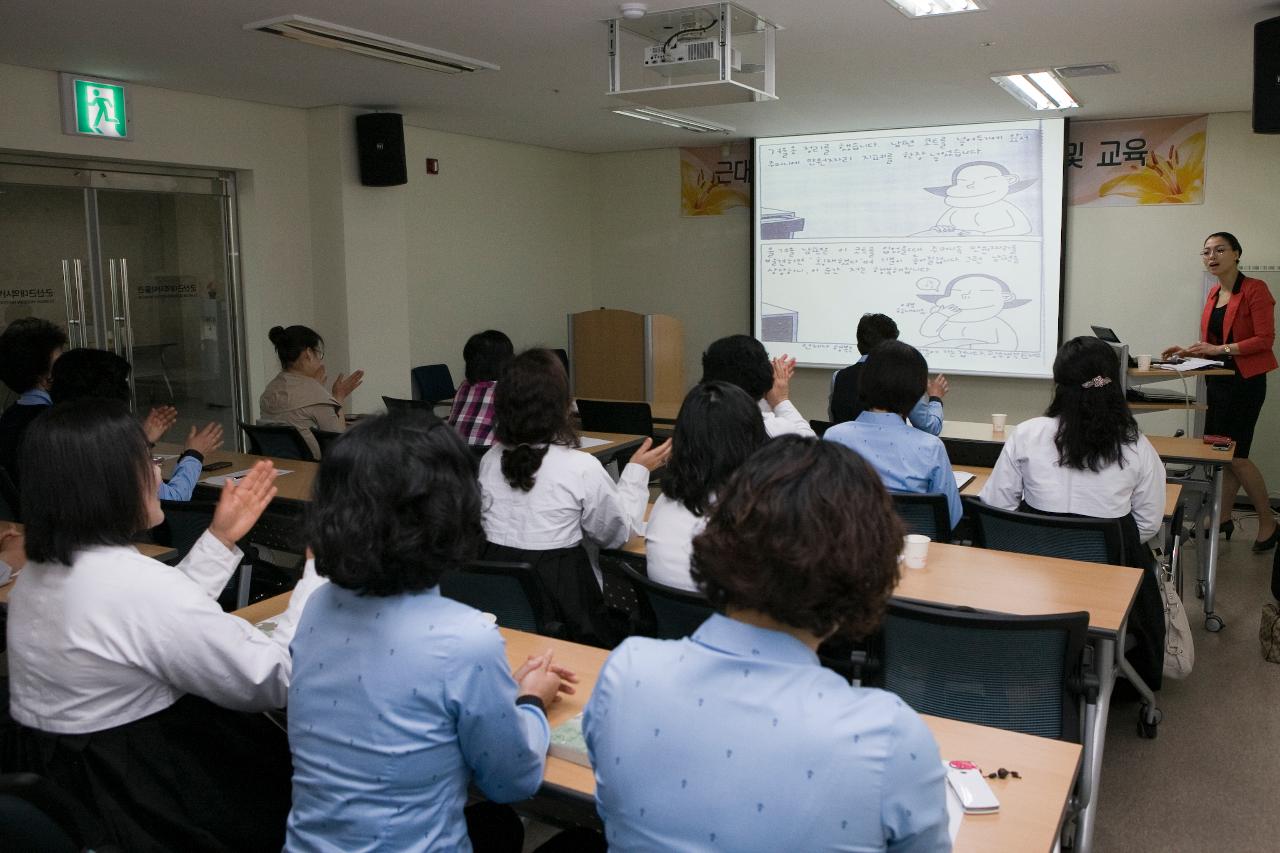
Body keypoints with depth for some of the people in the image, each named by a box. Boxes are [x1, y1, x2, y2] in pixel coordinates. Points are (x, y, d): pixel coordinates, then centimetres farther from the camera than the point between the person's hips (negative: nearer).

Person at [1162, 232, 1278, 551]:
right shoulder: (1214, 294, 10)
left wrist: (1220, 349, -23)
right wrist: (1189, 351, 5)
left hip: (1245, 381, -7)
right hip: (1218, 380, 7)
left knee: (1235, 455, -5)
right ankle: (1223, 518, 19)